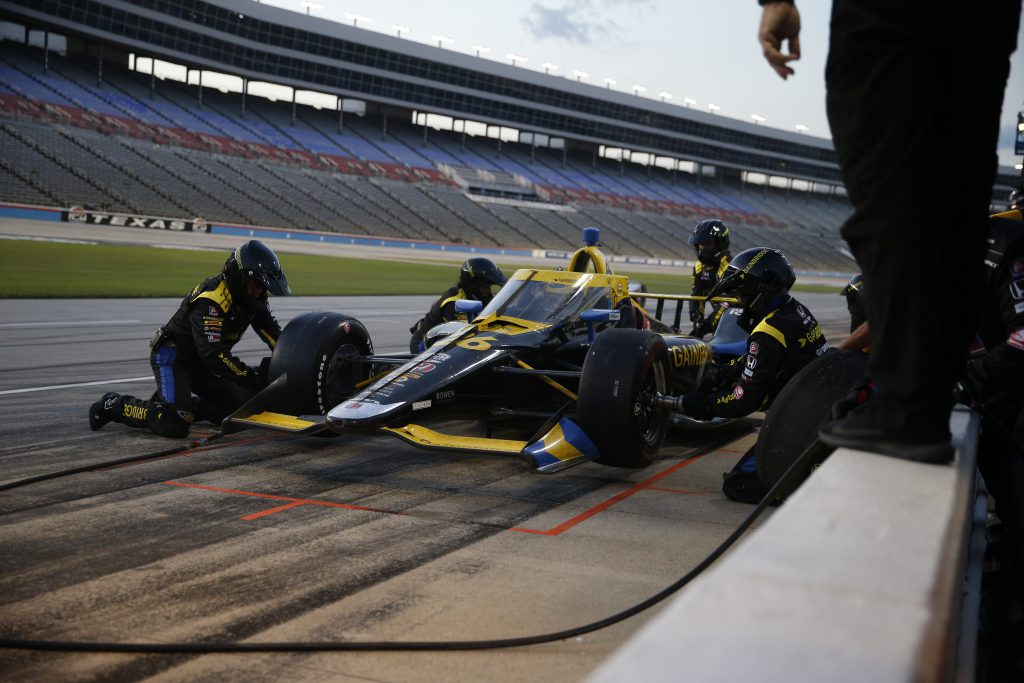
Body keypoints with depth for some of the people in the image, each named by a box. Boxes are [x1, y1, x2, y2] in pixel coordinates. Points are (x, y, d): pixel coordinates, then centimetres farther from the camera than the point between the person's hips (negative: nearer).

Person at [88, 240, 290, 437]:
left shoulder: (253, 297, -3)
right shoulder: (211, 299, -29)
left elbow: (274, 334, 2)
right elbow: (213, 353, -35)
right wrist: (254, 378, -35)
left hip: (202, 363, 9)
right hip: (173, 356, -9)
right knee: (175, 425, -25)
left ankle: (179, 402, 15)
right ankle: (115, 406, -4)